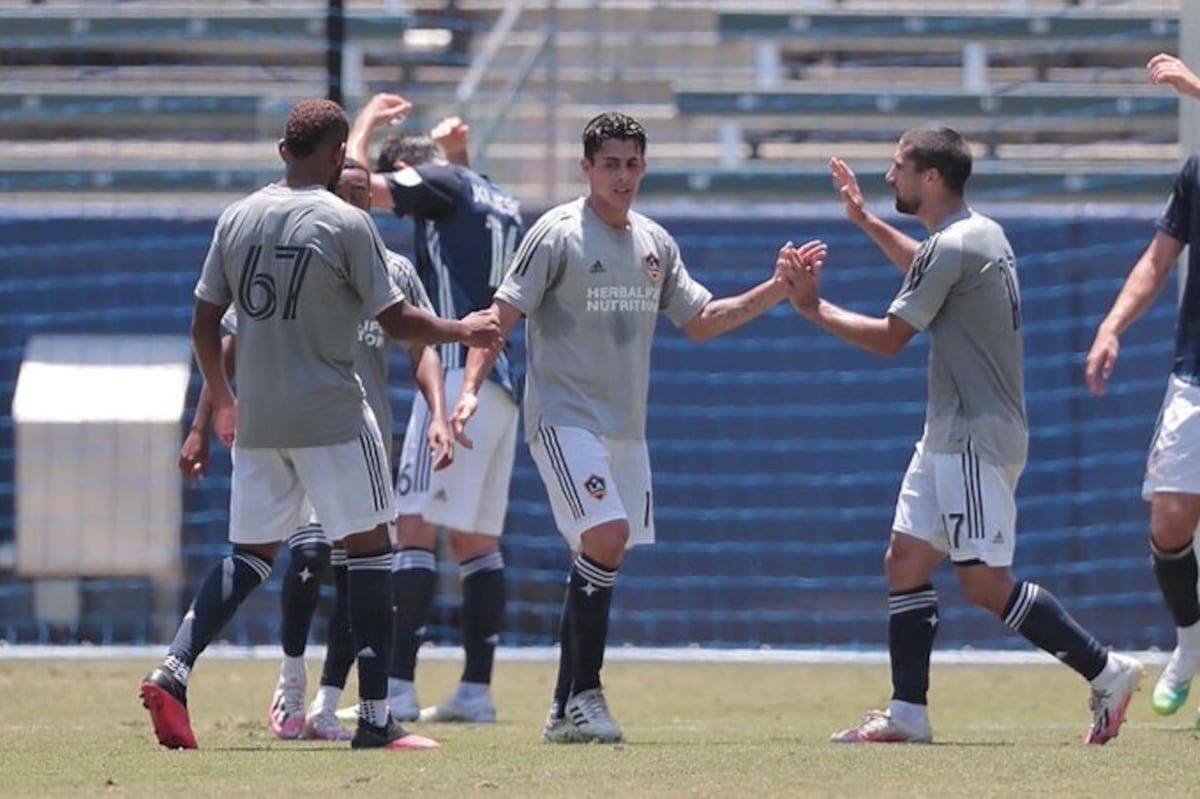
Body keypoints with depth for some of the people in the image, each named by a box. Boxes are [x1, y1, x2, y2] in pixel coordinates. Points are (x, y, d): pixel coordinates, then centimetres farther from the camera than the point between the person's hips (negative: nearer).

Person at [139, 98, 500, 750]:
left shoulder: (237, 218, 6)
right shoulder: (346, 222, -9)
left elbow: (205, 322, 9)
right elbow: (396, 321, -6)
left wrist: (220, 399, 24)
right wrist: (464, 330, 11)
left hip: (255, 420, 5)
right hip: (330, 415, -5)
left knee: (248, 556, 14)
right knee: (367, 548, 3)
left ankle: (172, 672, -6)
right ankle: (375, 719, 0)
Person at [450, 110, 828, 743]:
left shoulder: (654, 243, 12)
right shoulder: (558, 234, -8)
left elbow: (699, 322, 19)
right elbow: (501, 316, -10)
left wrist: (777, 289, 9)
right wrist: (470, 389, -22)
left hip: (625, 429, 7)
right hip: (564, 421, -7)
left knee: (603, 558, 6)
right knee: (605, 539, -21)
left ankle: (566, 710, 13)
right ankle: (583, 694, -13)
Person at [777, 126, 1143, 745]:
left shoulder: (953, 248, -17)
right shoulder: (981, 235, 13)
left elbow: (889, 338, -12)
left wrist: (814, 309, -2)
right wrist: (866, 222, 39)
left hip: (976, 438, -10)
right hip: (951, 435, 10)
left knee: (985, 585, -11)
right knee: (905, 561, 7)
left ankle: (1104, 671, -6)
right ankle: (908, 713, 6)